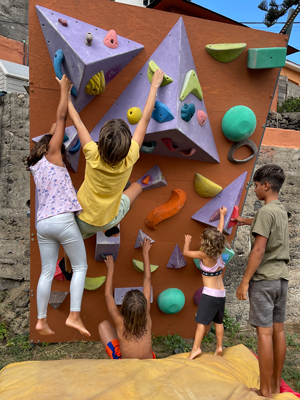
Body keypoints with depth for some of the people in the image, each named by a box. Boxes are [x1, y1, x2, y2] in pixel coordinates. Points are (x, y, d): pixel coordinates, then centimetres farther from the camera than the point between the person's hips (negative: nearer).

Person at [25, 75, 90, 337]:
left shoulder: (36, 166, 20)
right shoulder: (51, 155, 3)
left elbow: (56, 127, 30)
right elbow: (61, 117, 4)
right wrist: (65, 88, 14)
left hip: (42, 223, 7)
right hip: (62, 219, -7)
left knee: (47, 272, 11)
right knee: (80, 267, 4)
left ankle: (41, 320, 15)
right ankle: (74, 316, -2)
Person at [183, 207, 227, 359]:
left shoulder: (204, 255, -15)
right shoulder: (219, 252, 1)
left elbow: (186, 252, -1)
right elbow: (220, 231, 14)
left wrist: (187, 241, 18)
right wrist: (222, 215, 27)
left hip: (209, 294, -7)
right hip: (221, 293, 7)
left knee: (201, 321, -4)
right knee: (218, 321, 16)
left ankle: (196, 348, -5)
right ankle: (219, 347, 24)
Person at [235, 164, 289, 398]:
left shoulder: (266, 211, -14)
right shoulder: (281, 211, 12)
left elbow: (259, 250, -19)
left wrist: (245, 281, -15)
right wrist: (244, 221, 51)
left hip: (264, 279, -9)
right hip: (281, 278, 9)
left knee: (264, 332, -2)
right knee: (278, 330, 12)